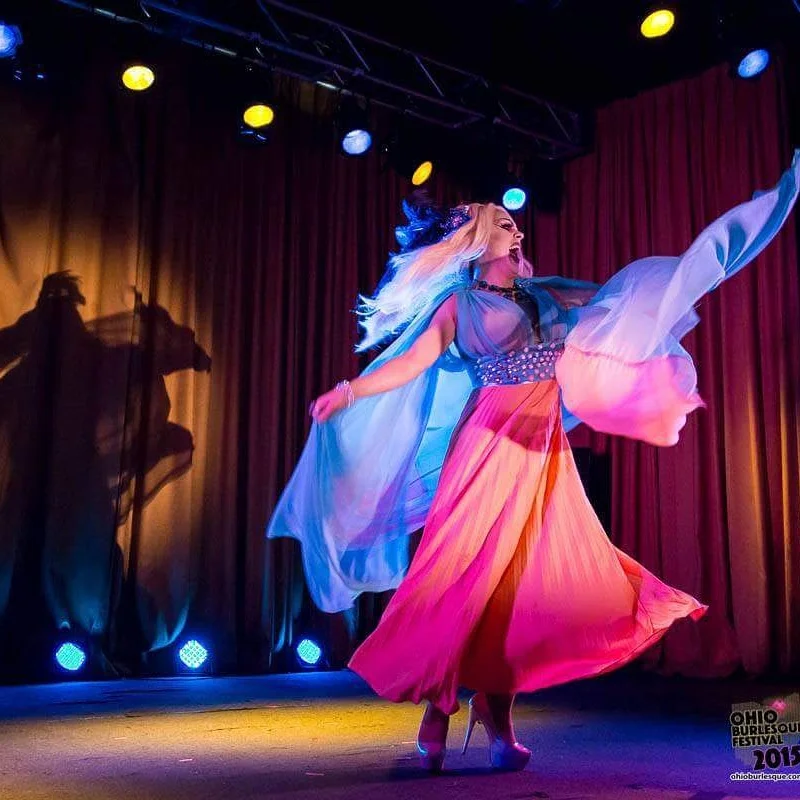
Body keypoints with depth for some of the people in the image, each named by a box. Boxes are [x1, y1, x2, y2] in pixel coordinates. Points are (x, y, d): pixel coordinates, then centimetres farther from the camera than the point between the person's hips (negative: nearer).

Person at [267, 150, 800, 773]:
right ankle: (437, 712, -2)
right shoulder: (460, 302, 3)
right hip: (494, 442, -6)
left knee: (525, 579, 2)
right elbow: (411, 362, -3)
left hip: (544, 449, 6)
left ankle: (499, 725, 8)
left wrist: (683, 272, 27)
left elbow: (614, 296, 23)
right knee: (467, 572, -10)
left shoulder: (537, 293, 18)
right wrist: (347, 393, -14)